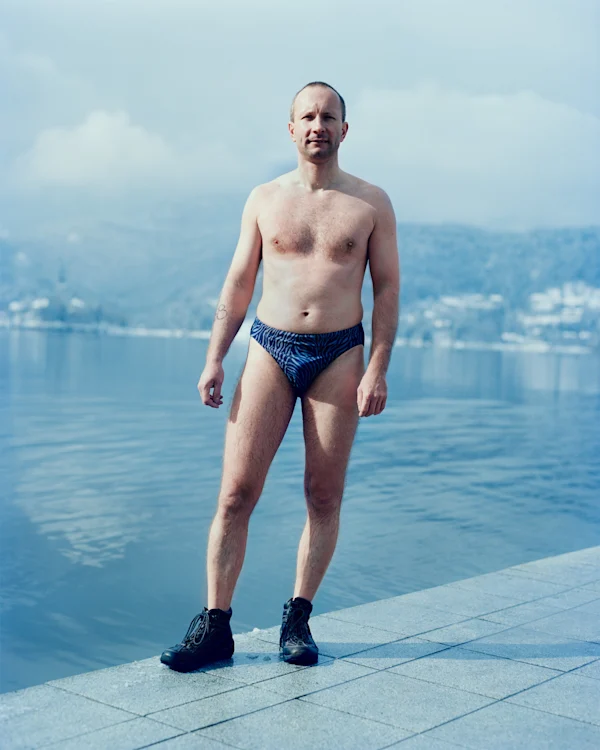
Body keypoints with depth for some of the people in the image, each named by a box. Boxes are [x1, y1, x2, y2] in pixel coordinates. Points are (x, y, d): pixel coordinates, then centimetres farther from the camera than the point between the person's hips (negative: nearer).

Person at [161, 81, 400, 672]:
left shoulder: (371, 204, 5)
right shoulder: (264, 199, 9)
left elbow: (387, 290, 4)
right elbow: (238, 284, 10)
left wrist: (377, 369, -6)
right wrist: (214, 358, 3)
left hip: (338, 355, 0)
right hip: (269, 349, 1)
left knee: (324, 495, 2)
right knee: (236, 490, -5)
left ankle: (298, 620, 15)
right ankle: (215, 625, 2)